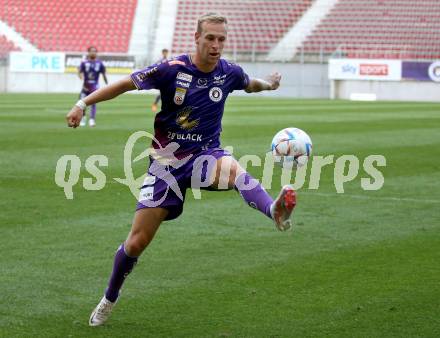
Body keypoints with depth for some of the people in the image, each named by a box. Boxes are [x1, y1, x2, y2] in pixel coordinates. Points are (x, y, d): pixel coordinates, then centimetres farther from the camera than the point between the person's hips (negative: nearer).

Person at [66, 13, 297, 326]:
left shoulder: (229, 72, -3)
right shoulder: (172, 69, -13)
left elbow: (250, 84, 25)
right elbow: (126, 83, -7)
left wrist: (268, 84, 13)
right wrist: (83, 104, -12)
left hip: (206, 154, 1)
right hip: (168, 160, -1)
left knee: (232, 169, -39)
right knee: (137, 241, -1)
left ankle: (276, 211, -65)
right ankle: (109, 300, 22)